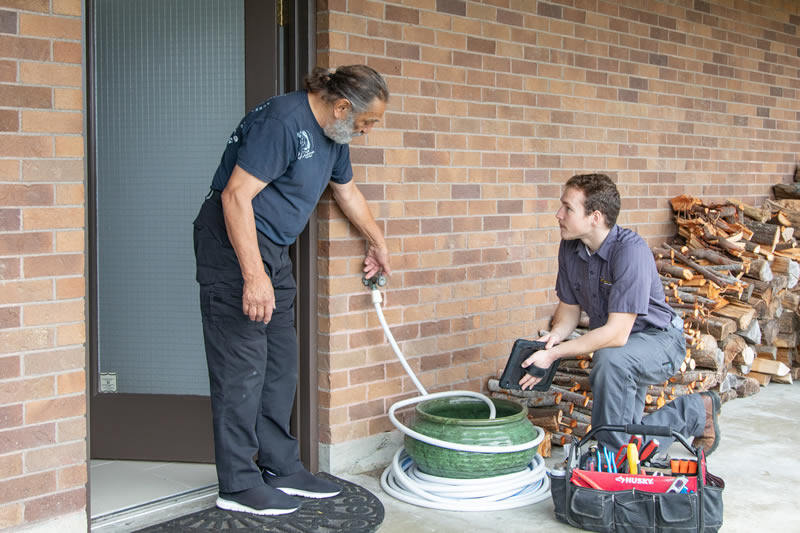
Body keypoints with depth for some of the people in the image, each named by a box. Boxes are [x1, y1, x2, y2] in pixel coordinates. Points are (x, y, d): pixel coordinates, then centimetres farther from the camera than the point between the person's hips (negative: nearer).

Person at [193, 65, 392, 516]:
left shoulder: (333, 133, 9)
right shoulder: (282, 121, -21)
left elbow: (347, 191, 27)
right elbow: (236, 196, -26)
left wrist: (378, 243, 37)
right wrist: (254, 276, -29)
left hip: (274, 251, 10)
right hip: (234, 245, -10)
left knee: (281, 365, 11)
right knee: (243, 367, -7)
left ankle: (282, 467, 21)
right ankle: (239, 485, 2)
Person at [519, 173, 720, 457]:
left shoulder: (631, 250, -31)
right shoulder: (570, 248, -8)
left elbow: (617, 333, -34)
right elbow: (569, 307, 4)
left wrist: (554, 354, -35)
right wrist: (555, 334, -19)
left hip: (659, 340, -7)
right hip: (620, 349, 7)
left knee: (610, 359, -40)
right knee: (630, 445, 7)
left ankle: (614, 455, -20)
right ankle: (693, 411, 32)